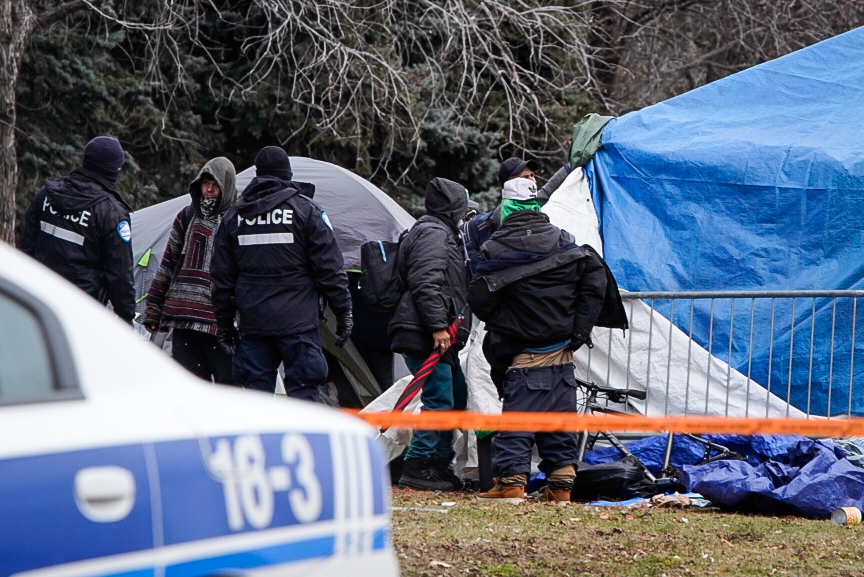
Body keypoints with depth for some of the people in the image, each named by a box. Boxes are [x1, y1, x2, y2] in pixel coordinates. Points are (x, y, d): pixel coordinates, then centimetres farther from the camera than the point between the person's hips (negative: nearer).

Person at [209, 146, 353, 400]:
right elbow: (330, 268, -3)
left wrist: (224, 322, 19)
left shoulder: (233, 216, 9)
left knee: (256, 391, 6)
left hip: (252, 323, 3)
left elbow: (222, 277, 12)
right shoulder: (306, 210, -2)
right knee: (303, 392, -3)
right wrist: (343, 312, 4)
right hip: (297, 322, -3)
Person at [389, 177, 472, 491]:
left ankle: (439, 462, 20)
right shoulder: (433, 234, -11)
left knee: (456, 394, 15)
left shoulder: (442, 233, 24)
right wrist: (438, 326, -24)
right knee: (439, 399, -12)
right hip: (423, 335, -11)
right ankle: (416, 467, -9)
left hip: (435, 335, 11)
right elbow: (426, 284, -21)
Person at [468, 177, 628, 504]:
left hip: (525, 354, -4)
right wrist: (580, 327, 3)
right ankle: (561, 484, 11)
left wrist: (497, 322, 12)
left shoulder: (497, 248, -8)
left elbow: (480, 299, -9)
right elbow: (595, 276, 2)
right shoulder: (562, 241, 6)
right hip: (563, 351, 5)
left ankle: (511, 482, -12)